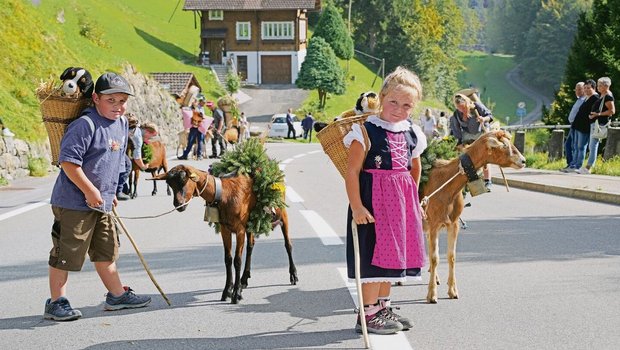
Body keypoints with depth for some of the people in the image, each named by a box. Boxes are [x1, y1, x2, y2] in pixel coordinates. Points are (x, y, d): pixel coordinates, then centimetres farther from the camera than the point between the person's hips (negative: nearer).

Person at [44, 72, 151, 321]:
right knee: (66, 254, -1)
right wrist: (90, 191, -20)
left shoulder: (122, 123, 11)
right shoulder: (85, 125, -18)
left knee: (106, 251, 18)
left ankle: (117, 295, 29)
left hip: (101, 204, 9)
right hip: (73, 203, -9)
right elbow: (68, 161, -22)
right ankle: (56, 303, 8)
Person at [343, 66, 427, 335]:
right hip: (373, 200, -7)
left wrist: (412, 199, 23)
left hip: (402, 202, 7)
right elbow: (352, 171, -15)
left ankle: (382, 307, 25)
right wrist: (356, 207, -20)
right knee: (374, 255, -7)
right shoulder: (365, 131, -11)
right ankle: (368, 314, 1)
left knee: (393, 252, 13)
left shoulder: (413, 134, 8)